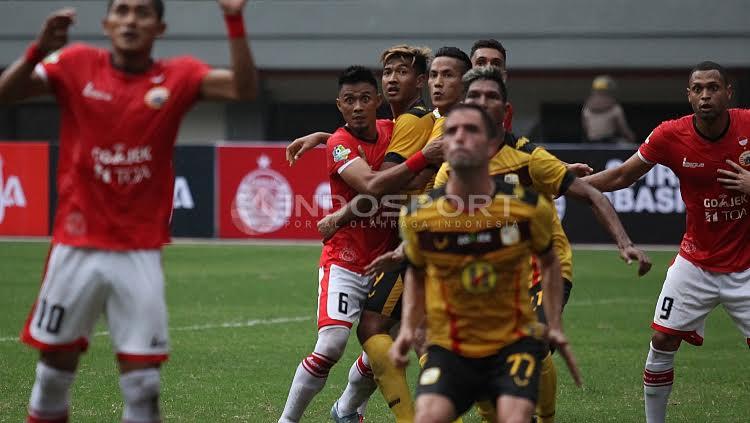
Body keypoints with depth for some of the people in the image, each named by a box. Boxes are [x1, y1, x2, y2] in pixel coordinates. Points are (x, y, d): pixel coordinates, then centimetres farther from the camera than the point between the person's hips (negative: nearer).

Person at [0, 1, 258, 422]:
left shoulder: (177, 76, -1)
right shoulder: (77, 64, 0)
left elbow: (244, 88, -15)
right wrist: (39, 51, -27)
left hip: (140, 254, 0)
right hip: (77, 248, 0)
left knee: (142, 382, -1)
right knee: (56, 364, 9)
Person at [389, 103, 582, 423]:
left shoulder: (528, 207, -9)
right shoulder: (418, 216, -8)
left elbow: (549, 261, 12)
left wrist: (555, 327, 3)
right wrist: (408, 328, -1)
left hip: (514, 342, 0)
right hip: (448, 347, 0)